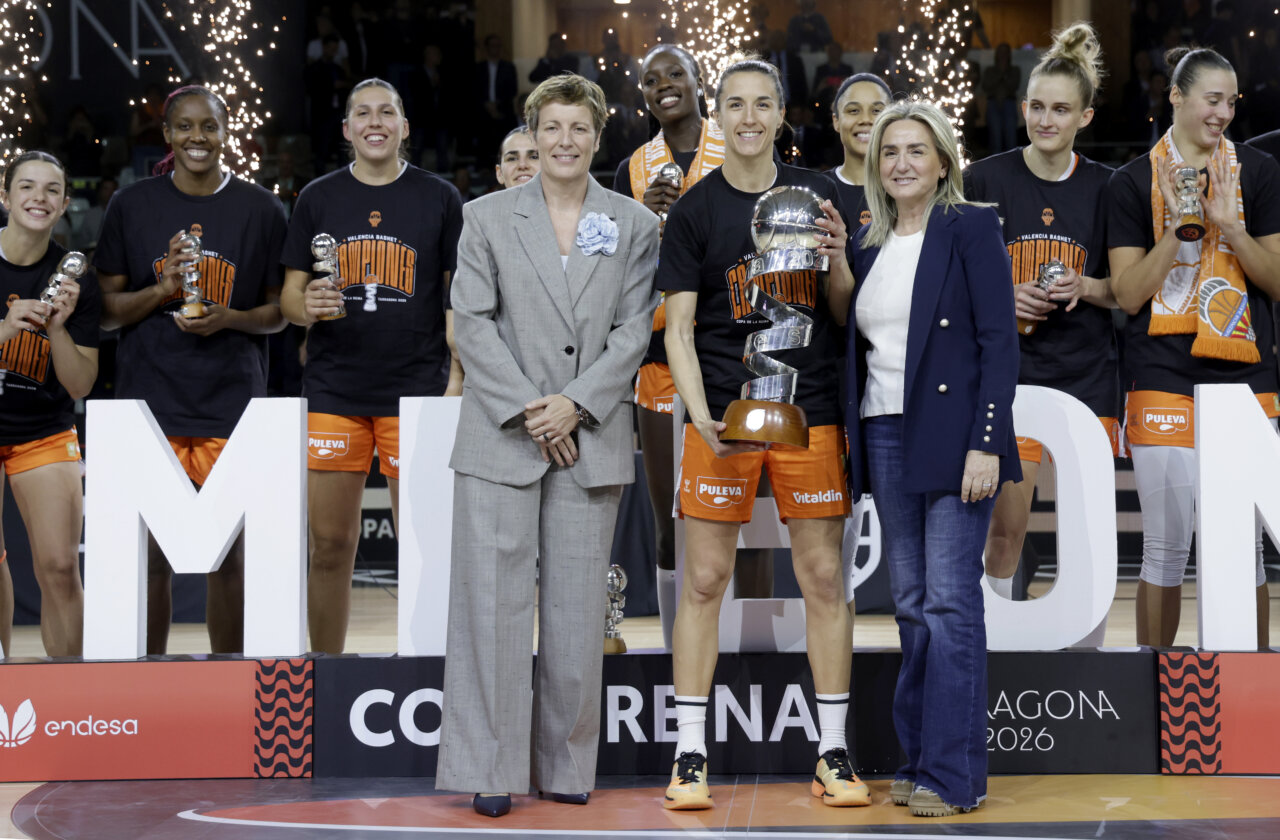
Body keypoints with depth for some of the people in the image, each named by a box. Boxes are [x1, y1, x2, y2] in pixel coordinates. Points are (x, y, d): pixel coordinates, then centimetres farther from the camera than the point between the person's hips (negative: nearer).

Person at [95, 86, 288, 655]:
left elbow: (278, 312, 9)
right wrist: (160, 291, -12)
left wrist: (229, 318, -11)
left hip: (231, 405, 0)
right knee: (151, 557, 0)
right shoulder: (131, 206, 5)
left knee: (228, 555, 2)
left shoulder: (259, 210, 5)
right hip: (150, 401, 0)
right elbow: (106, 310, 6)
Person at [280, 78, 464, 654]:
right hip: (332, 391, 1)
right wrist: (308, 306, -13)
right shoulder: (317, 199, 10)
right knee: (330, 545, 3)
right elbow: (289, 295, 11)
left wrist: (456, 381, -5)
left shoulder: (439, 198, 6)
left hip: (416, 388, -1)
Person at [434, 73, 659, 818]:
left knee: (578, 606, 5)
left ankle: (568, 765, 14)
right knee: (495, 600, -2)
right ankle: (492, 767, 3)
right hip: (500, 438, -1)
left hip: (591, 440, 1)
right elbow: (474, 323, -1)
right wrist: (526, 410, -10)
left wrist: (574, 405, -10)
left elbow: (634, 331, 2)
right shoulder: (488, 218, 6)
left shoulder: (635, 225, 8)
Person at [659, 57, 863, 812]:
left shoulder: (817, 195, 8)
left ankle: (834, 754, 13)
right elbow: (679, 330, 0)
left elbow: (846, 313, 10)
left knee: (824, 580, 3)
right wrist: (701, 415, -14)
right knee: (705, 581, 0)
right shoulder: (695, 210, 3)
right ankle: (691, 757, 8)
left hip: (810, 412, 1)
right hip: (723, 415, -1)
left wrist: (837, 261, -11)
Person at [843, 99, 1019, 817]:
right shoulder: (868, 244, 14)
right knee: (911, 603, 9)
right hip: (886, 438, 6)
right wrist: (852, 443, 9)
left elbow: (1000, 341, -9)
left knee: (951, 602, -7)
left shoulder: (971, 228, -4)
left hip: (954, 437, -6)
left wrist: (986, 443, -16)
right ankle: (918, 762, 16)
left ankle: (954, 776, -2)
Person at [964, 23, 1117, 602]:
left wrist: (1084, 287, -11)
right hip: (1009, 366, -1)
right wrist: (1003, 295, -14)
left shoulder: (1105, 188, 4)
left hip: (1087, 372, 1)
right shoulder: (986, 180, -1)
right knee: (1005, 525, -3)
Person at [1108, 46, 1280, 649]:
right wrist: (1175, 225, -12)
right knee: (1166, 542, 0)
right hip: (1162, 375, -1)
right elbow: (1129, 293, -2)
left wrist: (1230, 224, -9)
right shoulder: (1134, 181, 4)